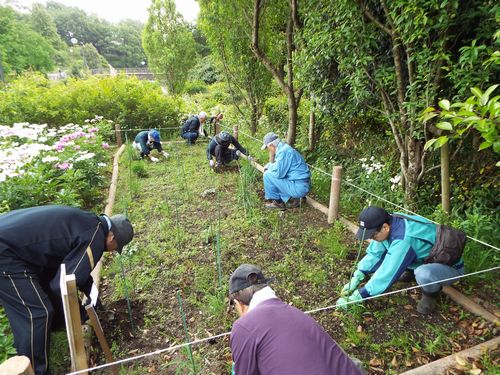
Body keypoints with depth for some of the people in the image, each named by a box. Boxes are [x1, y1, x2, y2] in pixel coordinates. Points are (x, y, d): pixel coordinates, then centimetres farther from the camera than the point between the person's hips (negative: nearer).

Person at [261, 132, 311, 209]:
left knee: (267, 175, -8)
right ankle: (292, 199, 15)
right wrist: (269, 166, 7)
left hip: (298, 188, -10)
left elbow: (277, 173, -21)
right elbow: (279, 167, 24)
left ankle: (277, 202, 6)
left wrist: (270, 166, -2)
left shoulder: (283, 151, -18)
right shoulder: (284, 148, 12)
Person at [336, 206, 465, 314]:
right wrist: (356, 278, -14)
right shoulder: (389, 222, -16)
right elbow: (374, 253, -6)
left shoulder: (403, 240, -39)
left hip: (450, 266, -7)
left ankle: (431, 293, -6)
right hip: (427, 257, 7)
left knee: (423, 274, -39)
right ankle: (411, 271, 16)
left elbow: (387, 275, -36)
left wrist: (357, 296, -30)